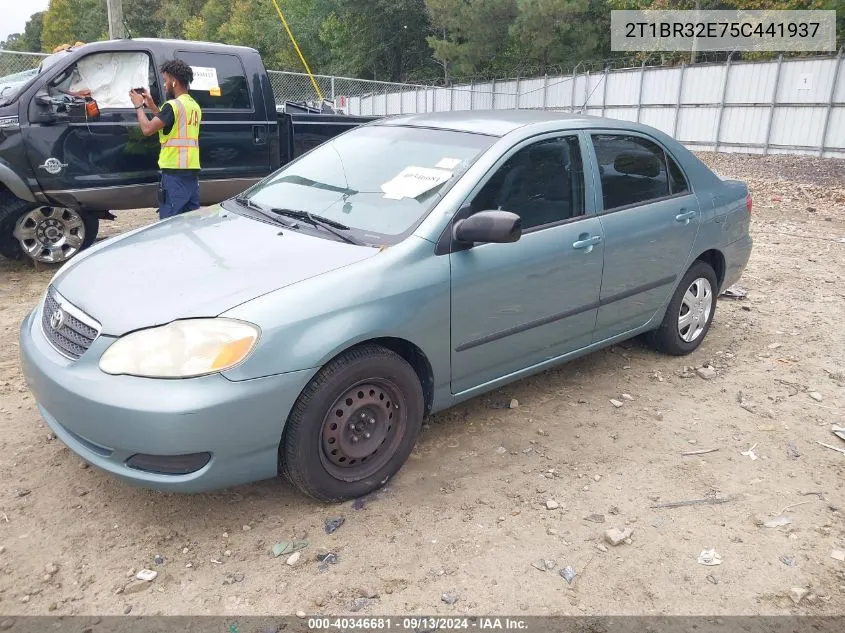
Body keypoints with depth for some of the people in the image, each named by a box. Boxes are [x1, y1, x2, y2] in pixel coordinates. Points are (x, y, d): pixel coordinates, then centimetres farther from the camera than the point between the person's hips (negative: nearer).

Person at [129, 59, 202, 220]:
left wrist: (139, 106, 2)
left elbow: (147, 129, -14)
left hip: (174, 174, -8)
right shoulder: (195, 106, 15)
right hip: (192, 172, 8)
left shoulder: (173, 105, -11)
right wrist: (152, 106, 24)